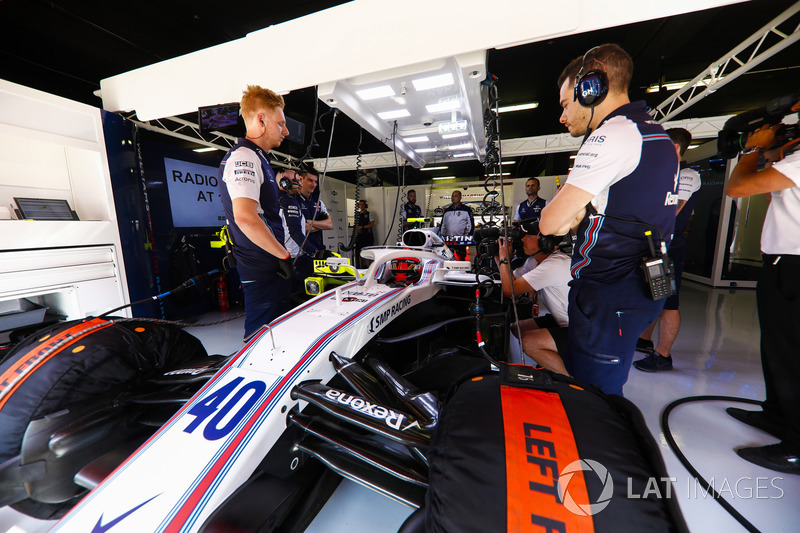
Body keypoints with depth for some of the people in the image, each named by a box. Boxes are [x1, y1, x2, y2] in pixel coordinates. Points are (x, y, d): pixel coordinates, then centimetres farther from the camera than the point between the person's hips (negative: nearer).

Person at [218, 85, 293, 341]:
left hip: (271, 266, 10)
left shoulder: (255, 159, 21)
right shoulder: (243, 157, -13)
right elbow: (245, 217, -27)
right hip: (262, 270, -10)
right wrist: (284, 255, -20)